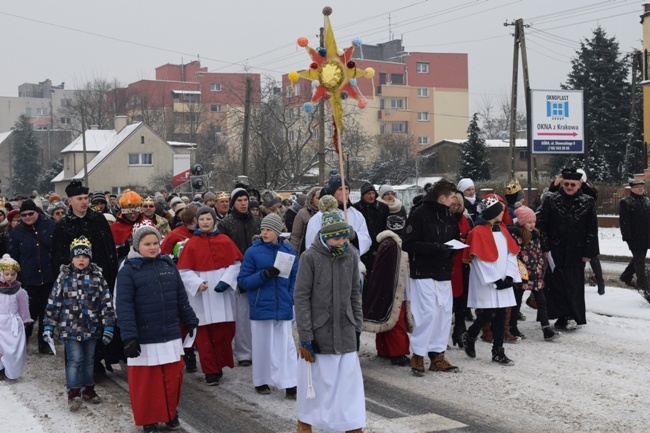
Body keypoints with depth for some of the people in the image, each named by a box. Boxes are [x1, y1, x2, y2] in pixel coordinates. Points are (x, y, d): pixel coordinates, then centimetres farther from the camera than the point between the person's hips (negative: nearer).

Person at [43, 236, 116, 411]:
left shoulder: (97, 276, -1)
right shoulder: (64, 277, -3)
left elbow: (106, 302, -1)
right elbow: (54, 302, 1)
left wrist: (108, 326, -5)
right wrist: (48, 326, 0)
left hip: (92, 327, 2)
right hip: (70, 327, -2)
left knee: (89, 359, 14)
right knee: (75, 359, -8)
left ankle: (88, 390, 29)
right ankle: (73, 393, 4)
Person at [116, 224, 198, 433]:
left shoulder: (168, 265, 7)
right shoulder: (128, 270, -8)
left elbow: (181, 298, 14)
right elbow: (123, 306, -12)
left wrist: (190, 321, 14)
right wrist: (129, 336, -18)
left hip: (171, 335, 4)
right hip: (144, 339, -4)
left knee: (173, 377, 11)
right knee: (146, 381, 5)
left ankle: (171, 414, 29)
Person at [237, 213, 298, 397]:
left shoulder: (288, 251, 3)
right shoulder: (253, 252, -4)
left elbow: (295, 278, 11)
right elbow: (243, 280, -4)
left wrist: (291, 298, -2)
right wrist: (264, 275, -18)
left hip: (283, 307, 1)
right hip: (260, 307, -1)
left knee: (286, 345, -1)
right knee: (262, 345, 8)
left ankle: (290, 385, 2)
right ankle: (261, 382, 23)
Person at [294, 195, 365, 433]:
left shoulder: (351, 256, 0)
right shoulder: (310, 257, -11)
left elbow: (355, 294, 10)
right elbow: (301, 297, -10)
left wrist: (357, 328, 10)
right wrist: (305, 337, -12)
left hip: (345, 331, 3)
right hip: (318, 330, -3)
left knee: (350, 381, 2)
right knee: (314, 379, 9)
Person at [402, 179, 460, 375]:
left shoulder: (449, 216, 12)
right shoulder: (419, 215, -11)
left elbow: (454, 239, 24)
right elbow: (408, 244, -15)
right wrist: (435, 248, -21)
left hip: (444, 273, 8)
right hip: (423, 273, -8)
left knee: (444, 313, 8)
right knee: (427, 313, -9)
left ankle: (437, 355, 18)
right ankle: (417, 355, 5)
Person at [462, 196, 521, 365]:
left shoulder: (502, 229, 11)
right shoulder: (478, 232, -12)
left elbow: (511, 253, 8)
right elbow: (480, 260, -14)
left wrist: (509, 276, -4)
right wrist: (494, 280, -14)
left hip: (503, 281, 7)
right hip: (487, 282, -7)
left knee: (500, 316, 6)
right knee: (488, 315, -7)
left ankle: (498, 352, 13)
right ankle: (469, 337, 20)